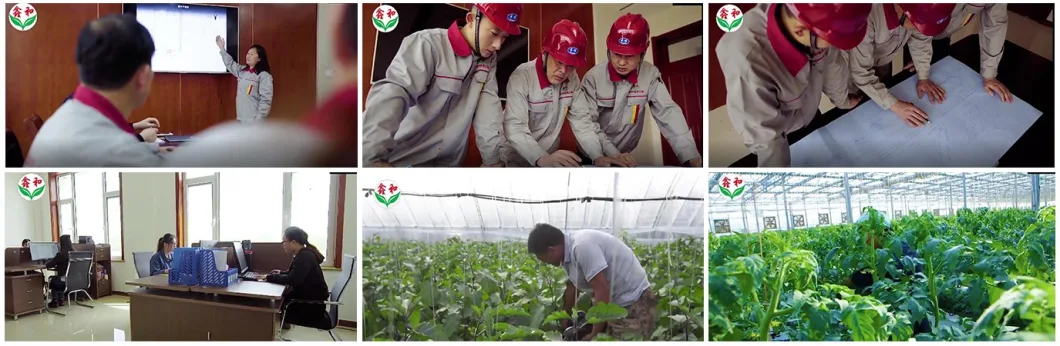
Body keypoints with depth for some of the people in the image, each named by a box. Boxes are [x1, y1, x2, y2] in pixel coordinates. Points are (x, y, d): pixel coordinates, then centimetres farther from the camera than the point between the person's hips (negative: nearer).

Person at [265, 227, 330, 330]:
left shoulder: (305, 257, -23)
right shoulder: (304, 254, 7)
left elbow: (292, 280, -30)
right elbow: (295, 273, 24)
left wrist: (270, 277, -19)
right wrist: (281, 273, 9)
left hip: (313, 304, -9)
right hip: (308, 297, 9)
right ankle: (282, 322, 21)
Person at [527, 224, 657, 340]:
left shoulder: (582, 246, -26)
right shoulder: (570, 249, 4)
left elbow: (602, 291, -27)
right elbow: (572, 287, 18)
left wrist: (595, 335, -20)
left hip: (635, 302, -10)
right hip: (617, 302, 10)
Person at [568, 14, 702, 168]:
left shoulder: (651, 75, -14)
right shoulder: (594, 77, -18)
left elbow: (668, 113, -20)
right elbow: (581, 117, -22)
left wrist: (692, 156, -32)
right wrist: (599, 156, -35)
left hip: (625, 157, 2)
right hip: (591, 156, -1)